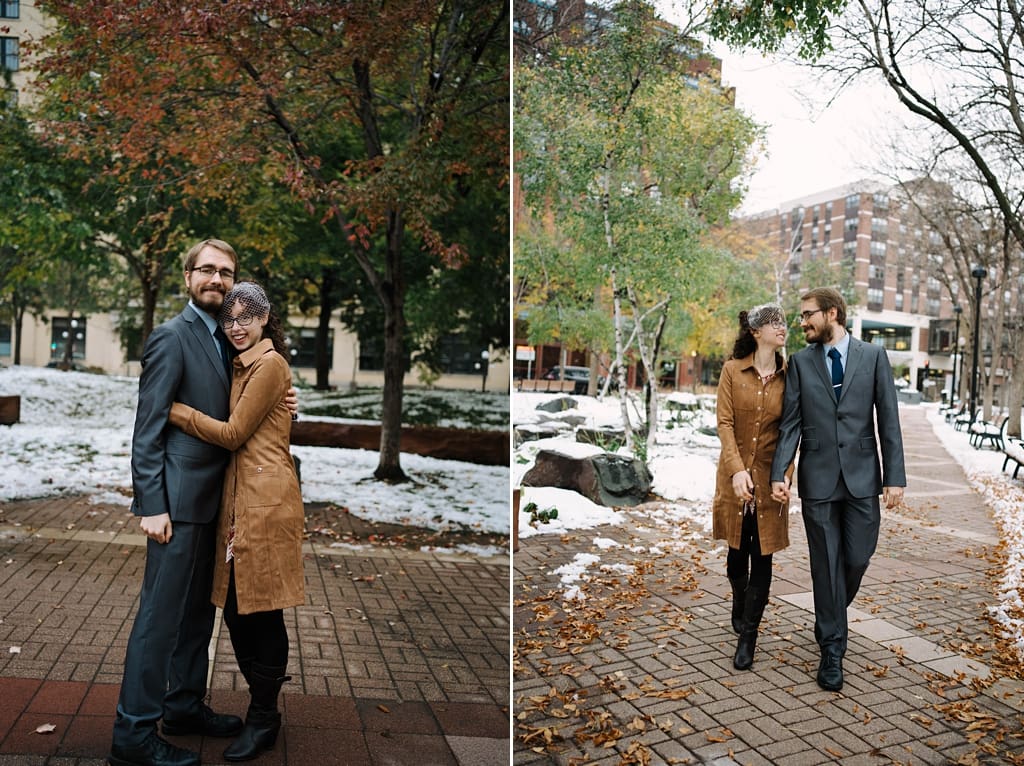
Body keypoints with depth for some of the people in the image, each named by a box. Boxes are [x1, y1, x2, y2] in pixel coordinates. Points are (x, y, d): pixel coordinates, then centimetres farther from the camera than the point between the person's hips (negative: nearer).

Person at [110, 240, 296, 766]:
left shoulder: (223, 341, 14)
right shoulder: (172, 337, -11)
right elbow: (147, 428, -15)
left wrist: (278, 406, -4)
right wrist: (151, 505, -19)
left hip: (211, 499, 9)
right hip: (179, 499, -9)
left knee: (198, 608, 17)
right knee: (162, 613, -1)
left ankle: (185, 705, 32)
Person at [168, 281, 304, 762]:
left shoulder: (270, 364, -9)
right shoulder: (244, 367, 20)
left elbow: (234, 433, -11)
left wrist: (173, 409, -6)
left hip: (266, 499, -9)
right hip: (240, 497, 9)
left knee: (260, 610, 0)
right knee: (237, 607, 12)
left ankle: (263, 719, 16)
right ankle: (262, 705, 28)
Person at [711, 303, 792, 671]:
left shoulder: (789, 376, 0)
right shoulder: (733, 370, -3)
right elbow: (724, 422, -7)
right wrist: (737, 469, -18)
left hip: (769, 477, 0)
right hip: (736, 473, 0)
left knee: (762, 556, 1)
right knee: (737, 552, 14)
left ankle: (748, 636, 13)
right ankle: (739, 606, 43)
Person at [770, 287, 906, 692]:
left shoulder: (873, 356, 2)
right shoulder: (800, 361, 3)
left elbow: (888, 419, 0)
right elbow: (791, 423, 0)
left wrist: (895, 476, -5)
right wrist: (779, 473, -10)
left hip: (862, 476, 0)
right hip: (818, 477, 0)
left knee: (857, 559, 7)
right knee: (826, 564, 6)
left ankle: (831, 617, 37)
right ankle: (832, 649, 19)